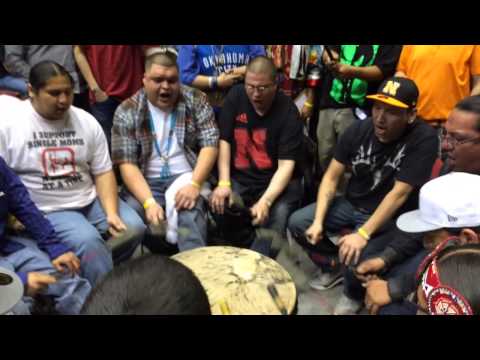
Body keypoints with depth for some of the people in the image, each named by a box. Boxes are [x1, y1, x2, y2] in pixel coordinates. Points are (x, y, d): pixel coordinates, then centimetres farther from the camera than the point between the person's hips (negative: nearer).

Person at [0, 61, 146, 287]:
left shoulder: (86, 121, 2)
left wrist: (112, 213, -13)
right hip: (47, 210, -4)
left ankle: (96, 275, 9)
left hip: (91, 200, 5)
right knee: (88, 242, -29)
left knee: (134, 228, -12)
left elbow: (103, 172, 1)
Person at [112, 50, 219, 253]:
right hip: (145, 183, 1)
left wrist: (194, 184, -20)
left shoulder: (195, 100, 1)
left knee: (190, 210, -31)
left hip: (185, 177, 0)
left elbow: (210, 144, -4)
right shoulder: (127, 112, -3)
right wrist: (149, 202, -25)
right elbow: (127, 163, -9)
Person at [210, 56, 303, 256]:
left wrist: (265, 201, -34)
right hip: (239, 177, 3)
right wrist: (223, 183, -15)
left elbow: (286, 165, -20)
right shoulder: (235, 96, -3)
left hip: (277, 180, -2)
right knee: (217, 207, -24)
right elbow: (224, 140, -2)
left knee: (277, 215, -30)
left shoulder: (288, 111, -14)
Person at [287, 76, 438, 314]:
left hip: (390, 217, -5)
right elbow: (331, 177, -7)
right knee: (297, 223, -7)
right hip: (352, 204, 5)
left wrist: (363, 234, -30)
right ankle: (334, 267, 18)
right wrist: (318, 221, -17)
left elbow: (399, 194, -26)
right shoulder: (359, 130, -10)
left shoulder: (424, 139, -23)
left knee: (356, 259, -30)